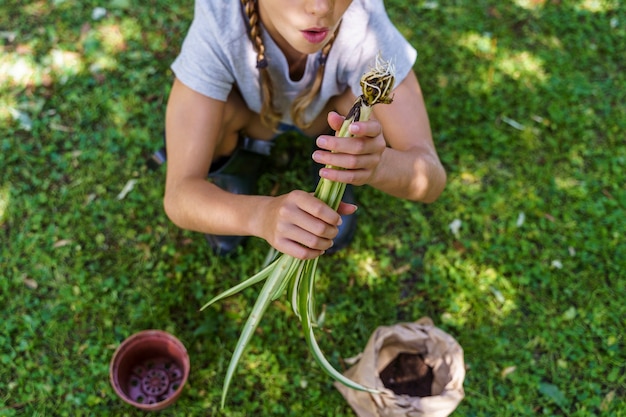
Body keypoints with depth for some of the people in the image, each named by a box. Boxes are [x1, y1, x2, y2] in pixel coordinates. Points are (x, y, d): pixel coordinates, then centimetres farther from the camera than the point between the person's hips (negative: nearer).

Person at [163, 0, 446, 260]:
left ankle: (339, 177, 5)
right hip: (248, 112, 0)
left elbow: (430, 178, -33)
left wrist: (375, 163, -57)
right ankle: (239, 164, 5)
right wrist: (262, 214, -61)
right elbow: (179, 194, -39)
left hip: (330, 114, 1)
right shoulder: (215, 24, -38)